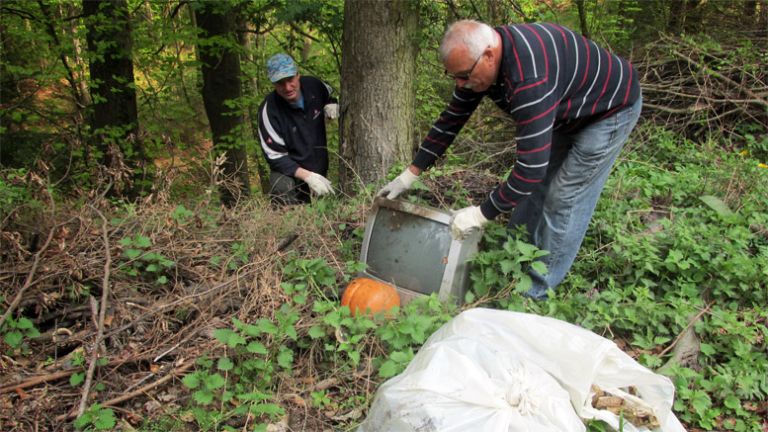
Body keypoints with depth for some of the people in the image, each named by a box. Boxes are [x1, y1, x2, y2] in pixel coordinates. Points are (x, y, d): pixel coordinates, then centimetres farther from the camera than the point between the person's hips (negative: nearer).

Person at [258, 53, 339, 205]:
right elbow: (275, 156, -21)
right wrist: (307, 176, -32)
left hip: (320, 169, 5)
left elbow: (332, 95, 17)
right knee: (283, 188, -36)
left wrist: (332, 105, -9)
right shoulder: (269, 110, -23)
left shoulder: (313, 85, -10)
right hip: (289, 171, -5)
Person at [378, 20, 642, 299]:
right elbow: (451, 120, -4)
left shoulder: (529, 79, -42)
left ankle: (534, 293, 3)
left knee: (564, 199, -9)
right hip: (568, 112, 8)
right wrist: (410, 175, -4)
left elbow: (530, 167, -42)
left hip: (610, 108, -8)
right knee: (535, 189, 9)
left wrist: (481, 215, -32)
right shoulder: (478, 57, -14)